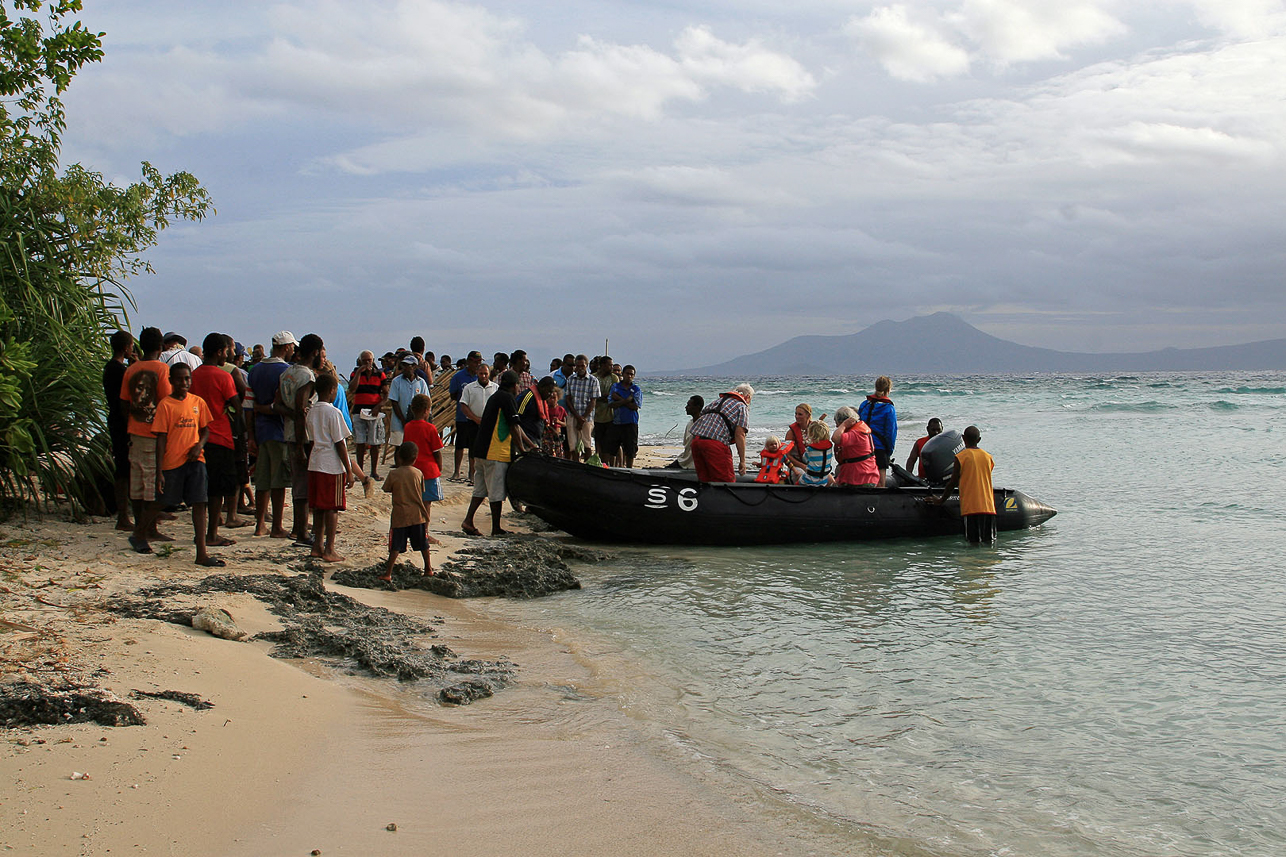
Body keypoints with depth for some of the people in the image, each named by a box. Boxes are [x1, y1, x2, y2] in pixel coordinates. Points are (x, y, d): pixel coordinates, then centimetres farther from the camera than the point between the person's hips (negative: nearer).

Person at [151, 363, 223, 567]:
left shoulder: (198, 402, 7)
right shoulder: (165, 405, -4)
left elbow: (205, 429, 17)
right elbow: (161, 438, -5)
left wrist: (199, 445, -6)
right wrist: (159, 472, -8)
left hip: (195, 460, 3)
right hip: (172, 461, -3)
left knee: (199, 504, -5)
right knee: (163, 502, 6)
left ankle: (201, 554, -5)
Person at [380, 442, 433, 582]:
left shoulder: (394, 474, -9)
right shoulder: (419, 473, -2)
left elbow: (387, 489, 5)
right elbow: (422, 493, 5)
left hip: (399, 516, -2)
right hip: (418, 515, 2)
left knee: (396, 547, 0)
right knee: (423, 545, 16)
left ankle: (388, 574, -5)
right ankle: (428, 569, 26)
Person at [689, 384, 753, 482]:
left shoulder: (717, 400, 29)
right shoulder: (742, 407, 8)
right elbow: (739, 434, -3)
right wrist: (742, 461, -2)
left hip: (695, 439, 7)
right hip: (715, 444, -7)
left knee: (704, 480, 14)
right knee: (727, 481, -2)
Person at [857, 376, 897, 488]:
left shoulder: (864, 404, 7)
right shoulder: (889, 409, -8)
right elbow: (891, 433, -8)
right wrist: (889, 452, 2)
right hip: (879, 449, -5)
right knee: (880, 484, -2)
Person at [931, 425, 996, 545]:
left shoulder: (960, 457, -3)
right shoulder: (988, 457, 10)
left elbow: (953, 482, 0)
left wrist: (941, 500, 13)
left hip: (970, 507, -4)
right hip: (988, 506, 4)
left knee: (974, 541, -5)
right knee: (990, 540, 3)